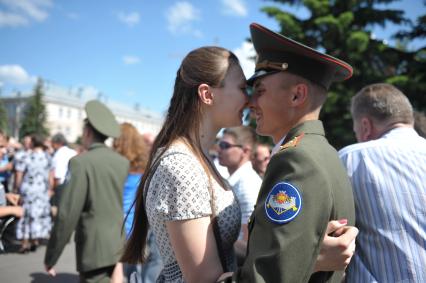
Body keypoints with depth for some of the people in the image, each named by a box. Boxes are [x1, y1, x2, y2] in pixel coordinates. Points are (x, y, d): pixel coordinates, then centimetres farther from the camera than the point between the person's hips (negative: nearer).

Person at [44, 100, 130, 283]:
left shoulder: (81, 163, -14)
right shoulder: (123, 162, 2)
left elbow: (66, 215, -15)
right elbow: (123, 204, 7)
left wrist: (50, 258, -7)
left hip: (95, 251, -6)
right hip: (119, 249, 6)